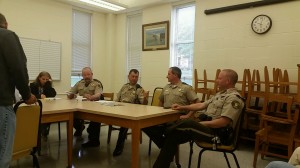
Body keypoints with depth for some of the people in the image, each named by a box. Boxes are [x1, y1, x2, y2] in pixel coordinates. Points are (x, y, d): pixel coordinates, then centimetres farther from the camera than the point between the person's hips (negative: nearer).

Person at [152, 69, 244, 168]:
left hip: (217, 132, -9)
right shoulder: (220, 94, 19)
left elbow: (223, 122, -21)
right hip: (206, 125, 9)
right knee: (173, 136, -7)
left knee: (188, 123, -30)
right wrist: (182, 107, 11)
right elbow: (202, 105, 19)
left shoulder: (234, 98, -12)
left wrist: (200, 124, -18)